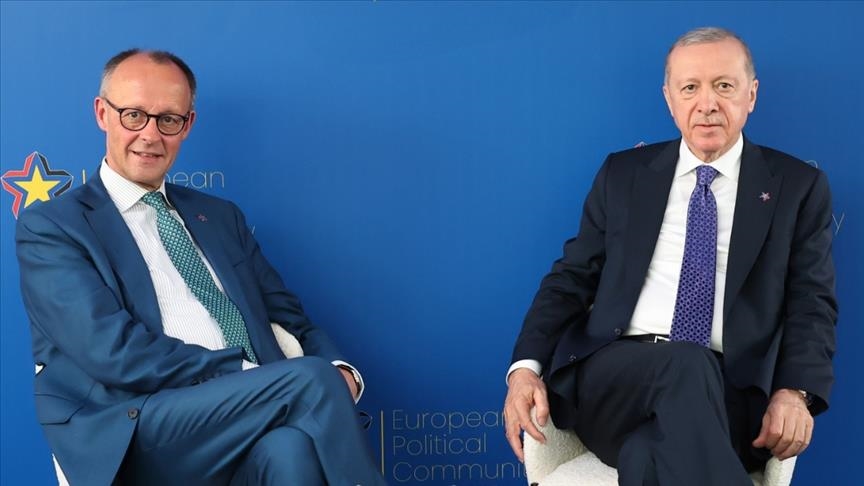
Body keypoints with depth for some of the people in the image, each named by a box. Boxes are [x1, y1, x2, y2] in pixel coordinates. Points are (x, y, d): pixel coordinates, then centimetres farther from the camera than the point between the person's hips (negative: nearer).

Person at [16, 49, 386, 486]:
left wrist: (338, 370, -3)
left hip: (254, 418, 4)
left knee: (292, 449, -33)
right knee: (310, 378, -27)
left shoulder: (220, 216, 23)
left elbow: (291, 321, 20)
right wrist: (260, 373, -13)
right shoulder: (49, 228, 5)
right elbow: (117, 353, -9)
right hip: (138, 437, -4)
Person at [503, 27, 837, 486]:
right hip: (612, 377, 2)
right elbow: (572, 277, 11)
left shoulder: (800, 186, 11)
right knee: (686, 364, -34)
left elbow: (811, 302, 5)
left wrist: (795, 392, -15)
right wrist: (526, 366, -7)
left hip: (725, 394, -2)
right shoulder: (622, 174, 14)